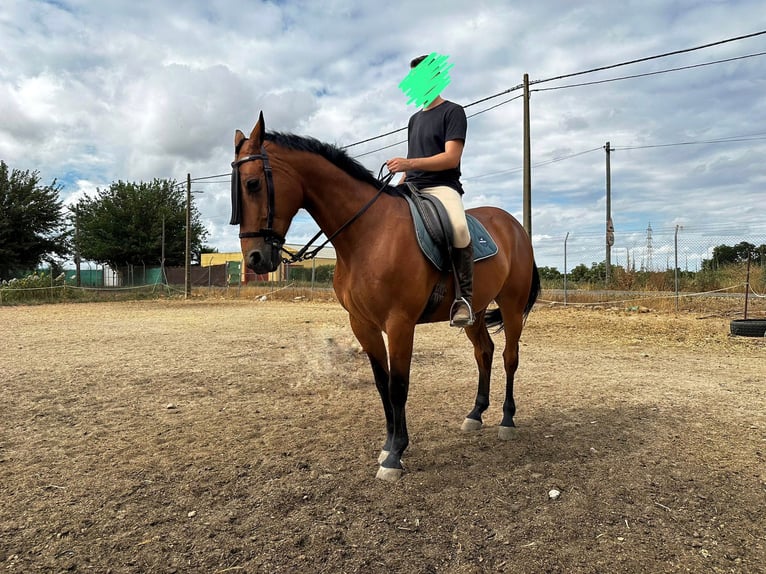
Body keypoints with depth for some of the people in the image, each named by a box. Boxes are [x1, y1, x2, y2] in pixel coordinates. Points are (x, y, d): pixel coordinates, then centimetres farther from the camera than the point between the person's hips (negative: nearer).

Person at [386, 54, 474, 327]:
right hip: (412, 189, 8)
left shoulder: (452, 111, 3)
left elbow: (451, 158, -11)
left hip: (442, 187, -8)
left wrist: (409, 163, -21)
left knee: (459, 227, -39)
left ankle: (464, 297, -26)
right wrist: (400, 184, 9)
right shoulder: (415, 118, 25)